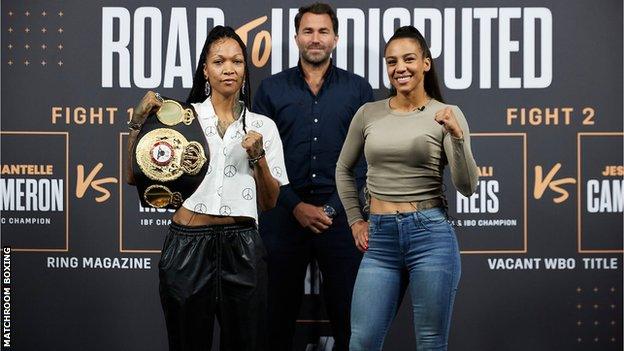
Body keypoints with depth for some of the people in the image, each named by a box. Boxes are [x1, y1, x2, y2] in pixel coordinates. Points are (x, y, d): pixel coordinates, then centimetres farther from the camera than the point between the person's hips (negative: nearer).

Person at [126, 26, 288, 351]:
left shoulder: (263, 126, 8)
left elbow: (269, 202, 7)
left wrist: (258, 156, -8)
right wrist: (138, 122, -11)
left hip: (241, 248, 1)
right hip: (187, 245, -1)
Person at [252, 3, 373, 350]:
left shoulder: (359, 90, 5)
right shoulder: (272, 89, 5)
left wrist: (332, 207, -10)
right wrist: (296, 206, -10)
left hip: (341, 216, 0)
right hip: (284, 216, 1)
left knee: (347, 315, 3)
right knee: (279, 313, 8)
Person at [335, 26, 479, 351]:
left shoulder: (446, 115, -1)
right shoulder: (368, 113, 7)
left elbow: (467, 187, -7)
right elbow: (344, 169, 22)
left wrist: (457, 136, -20)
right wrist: (355, 220, 15)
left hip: (430, 235, -3)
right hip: (380, 239, 3)